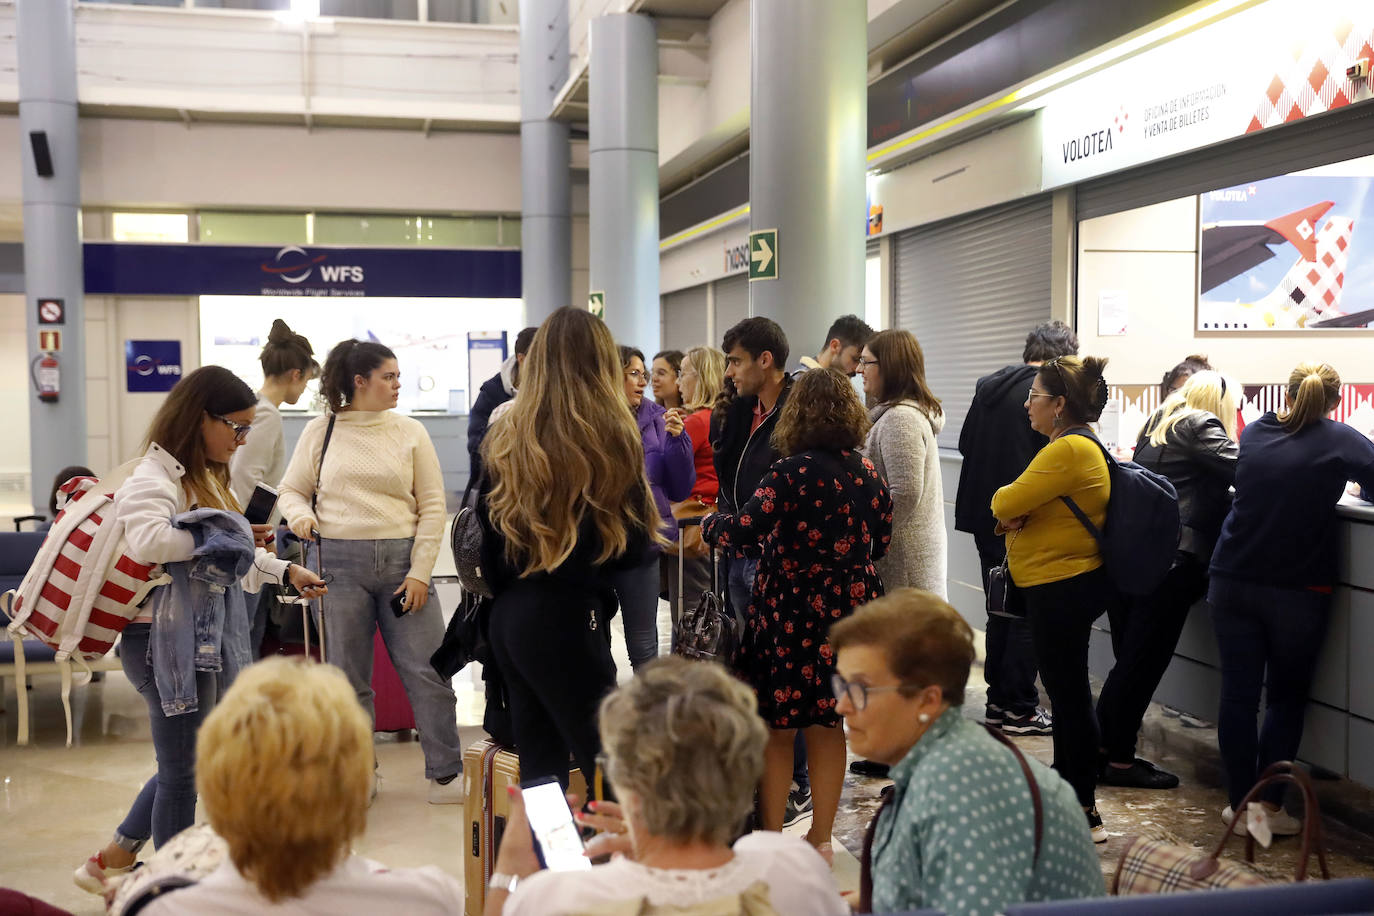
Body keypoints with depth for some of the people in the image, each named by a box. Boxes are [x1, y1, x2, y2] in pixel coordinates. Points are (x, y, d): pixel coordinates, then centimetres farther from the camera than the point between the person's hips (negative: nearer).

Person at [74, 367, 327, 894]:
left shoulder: (206, 477, 14)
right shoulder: (154, 479, -18)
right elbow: (147, 540, -39)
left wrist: (285, 572, 15)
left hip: (204, 638, 10)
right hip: (166, 640, -10)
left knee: (186, 765, 21)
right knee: (183, 773, 4)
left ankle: (111, 863, 36)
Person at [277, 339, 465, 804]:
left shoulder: (410, 431, 5)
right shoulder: (320, 431, 6)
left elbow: (432, 505, 3)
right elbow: (292, 490, 14)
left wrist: (419, 572, -5)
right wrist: (301, 515, -10)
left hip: (403, 559, 0)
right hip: (340, 562, 0)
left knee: (428, 672, -1)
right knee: (348, 678, 8)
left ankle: (445, 774, 11)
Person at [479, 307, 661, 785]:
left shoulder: (506, 436, 6)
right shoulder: (610, 433, -11)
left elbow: (487, 532, 11)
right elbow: (635, 544, -6)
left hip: (508, 617, 7)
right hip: (569, 617, -7)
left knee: (540, 766, 13)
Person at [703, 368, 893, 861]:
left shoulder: (794, 473, -17)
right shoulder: (869, 473, 3)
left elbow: (744, 528, -24)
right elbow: (878, 542, 12)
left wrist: (707, 523, -4)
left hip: (792, 614, -6)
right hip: (848, 611, 6)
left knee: (776, 727, 7)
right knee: (827, 724, 16)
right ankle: (821, 837, 24)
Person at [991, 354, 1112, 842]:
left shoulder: (1068, 450, -22)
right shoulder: (1081, 445, 13)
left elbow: (1007, 503, -22)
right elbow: (1031, 507, 14)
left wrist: (1004, 502, 0)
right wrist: (1017, 514, -8)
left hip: (1063, 589, -11)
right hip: (1063, 585, 11)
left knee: (1069, 694, -2)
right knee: (1066, 692, 20)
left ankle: (1084, 814, 8)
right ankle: (1065, 787, 35)